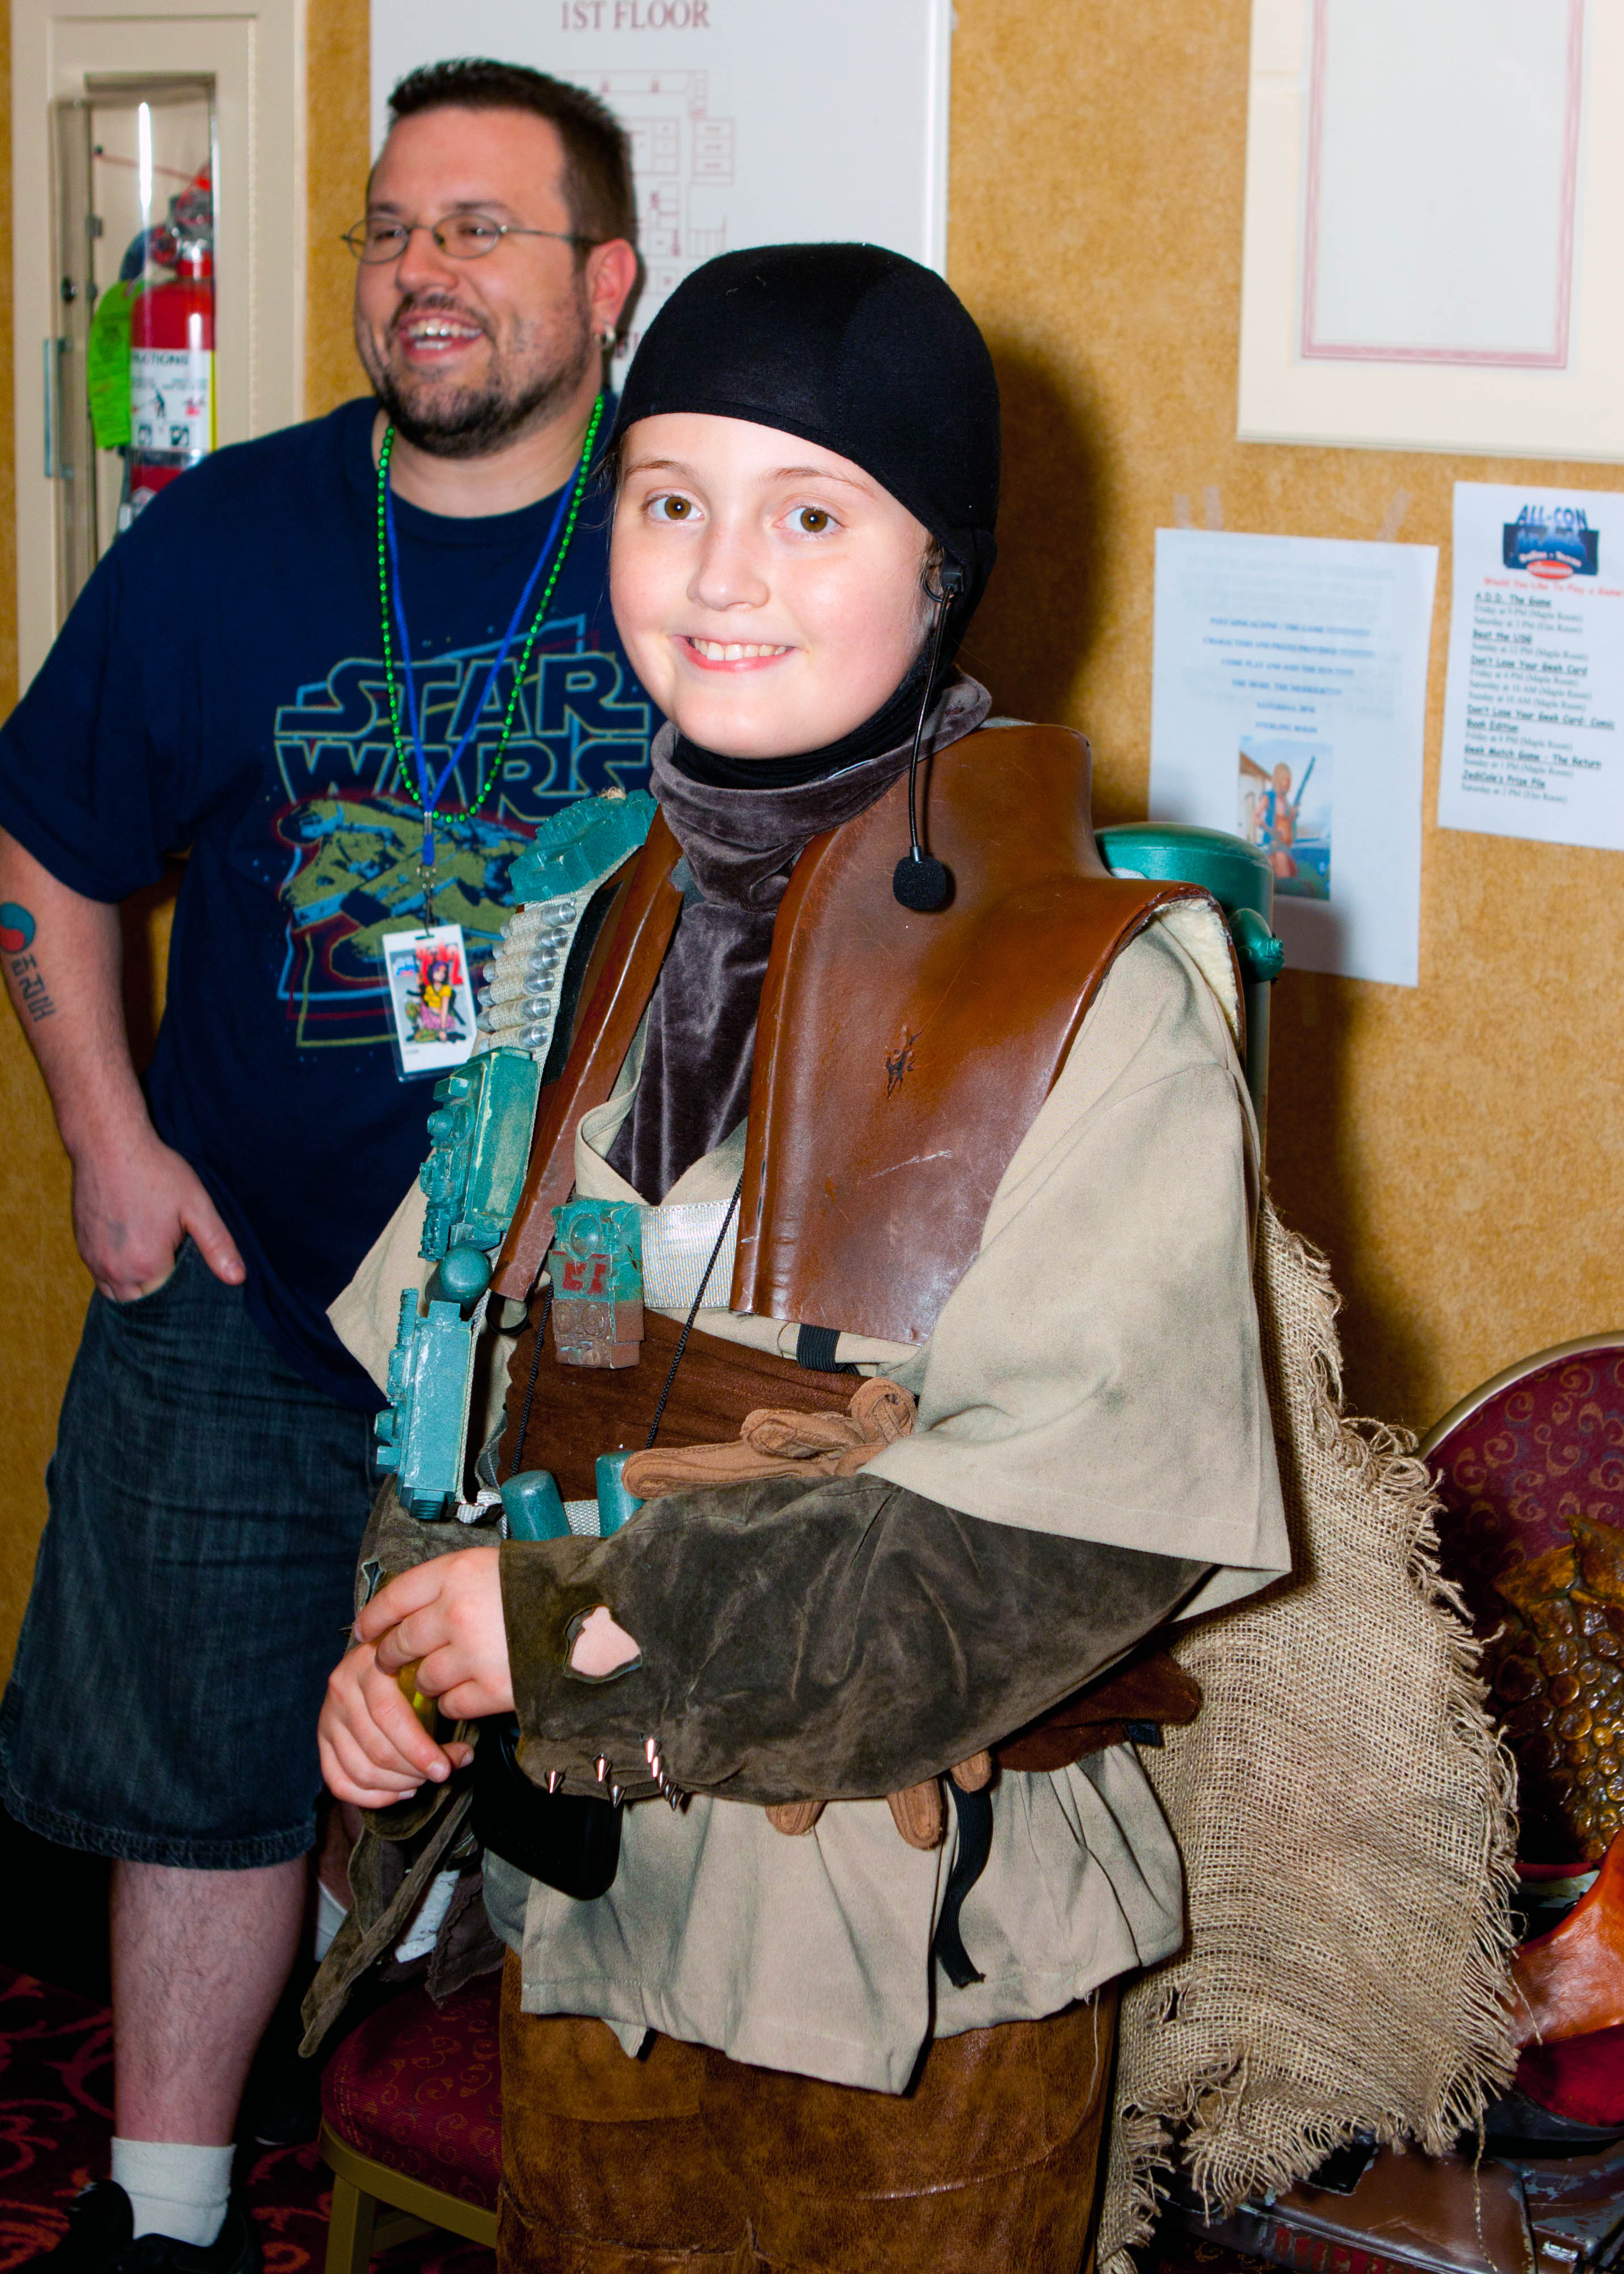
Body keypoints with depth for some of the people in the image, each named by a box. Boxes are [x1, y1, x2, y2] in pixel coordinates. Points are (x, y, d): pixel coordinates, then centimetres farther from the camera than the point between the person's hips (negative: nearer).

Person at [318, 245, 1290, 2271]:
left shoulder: (1101, 995, -17)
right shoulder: (583, 934, 3)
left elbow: (1072, 1520, -22)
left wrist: (583, 1625, -22)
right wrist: (403, 1634, -7)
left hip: (925, 1958, -5)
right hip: (580, 1895, 5)